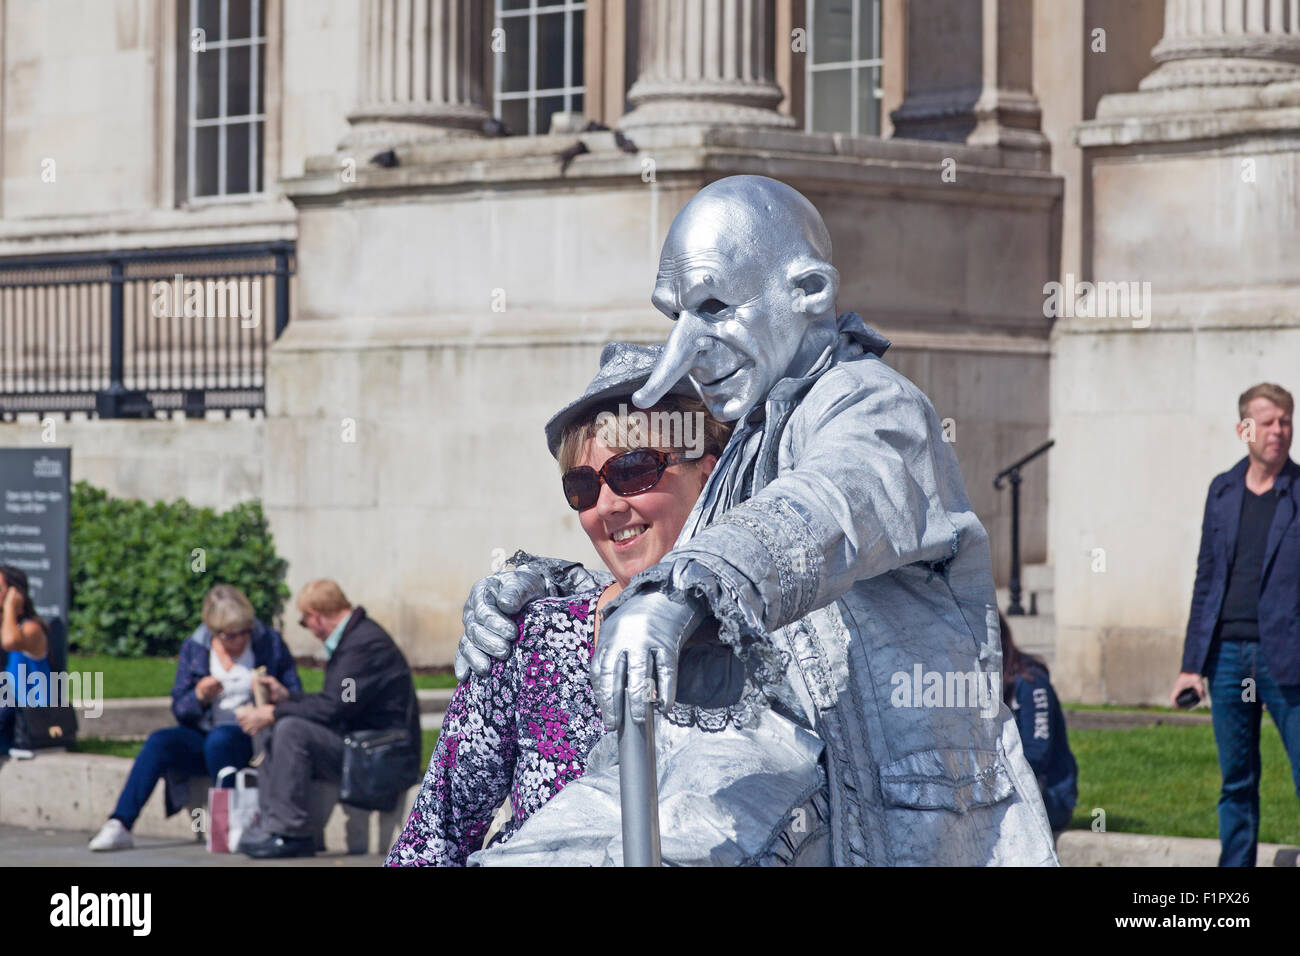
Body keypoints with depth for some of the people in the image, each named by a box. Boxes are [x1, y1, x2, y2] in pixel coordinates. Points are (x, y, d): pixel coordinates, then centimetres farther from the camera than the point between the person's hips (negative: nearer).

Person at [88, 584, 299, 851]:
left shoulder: (270, 642, 4)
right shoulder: (194, 647, 8)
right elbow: (180, 709, 7)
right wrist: (198, 697, -16)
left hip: (252, 739, -3)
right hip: (203, 736, 3)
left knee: (219, 739, -35)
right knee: (159, 742, -24)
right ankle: (119, 826, -28)